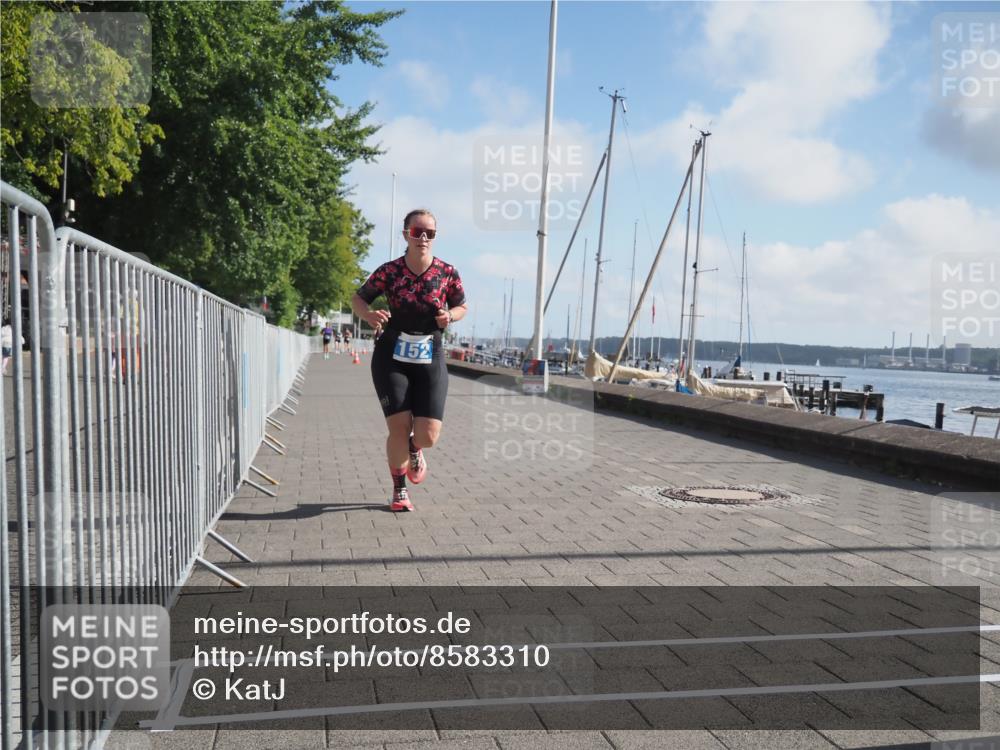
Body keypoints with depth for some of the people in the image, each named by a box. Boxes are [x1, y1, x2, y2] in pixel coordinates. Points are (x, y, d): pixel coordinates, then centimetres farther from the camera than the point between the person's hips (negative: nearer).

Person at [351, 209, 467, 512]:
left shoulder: (447, 273, -5)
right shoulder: (389, 271, -7)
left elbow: (461, 306, 10)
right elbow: (358, 299, 3)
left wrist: (449, 316, -13)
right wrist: (369, 314, -20)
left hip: (430, 360, 1)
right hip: (391, 359, -1)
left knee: (428, 436, -9)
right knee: (399, 428, -8)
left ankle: (414, 449, 32)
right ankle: (399, 490, 19)